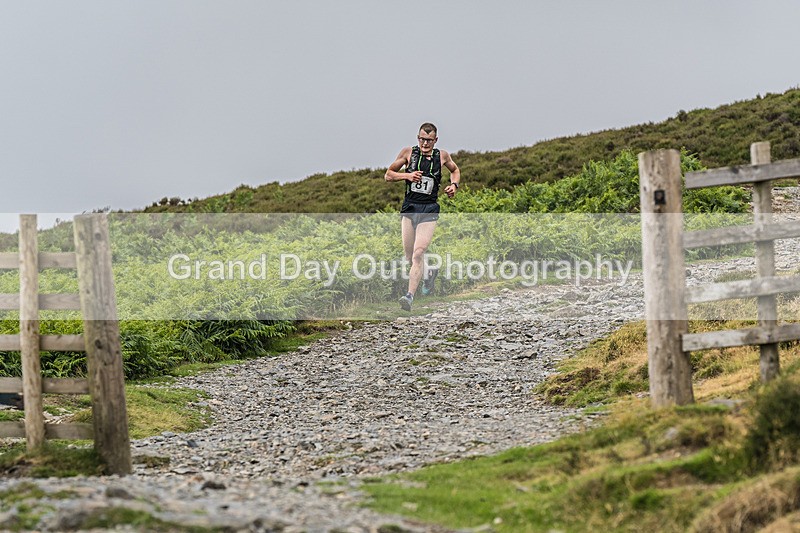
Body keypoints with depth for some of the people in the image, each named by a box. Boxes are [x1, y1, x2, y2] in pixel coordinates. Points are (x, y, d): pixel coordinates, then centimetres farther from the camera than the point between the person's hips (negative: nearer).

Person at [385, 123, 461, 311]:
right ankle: (429, 272, 40)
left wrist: (454, 185, 6)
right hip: (409, 208, 2)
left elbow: (455, 170, 26)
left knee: (418, 254, -16)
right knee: (410, 257, 7)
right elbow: (388, 175, 8)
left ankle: (410, 296, -19)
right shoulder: (408, 152, 3)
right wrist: (407, 175, -10)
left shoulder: (442, 156, 5)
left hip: (429, 210, -2)